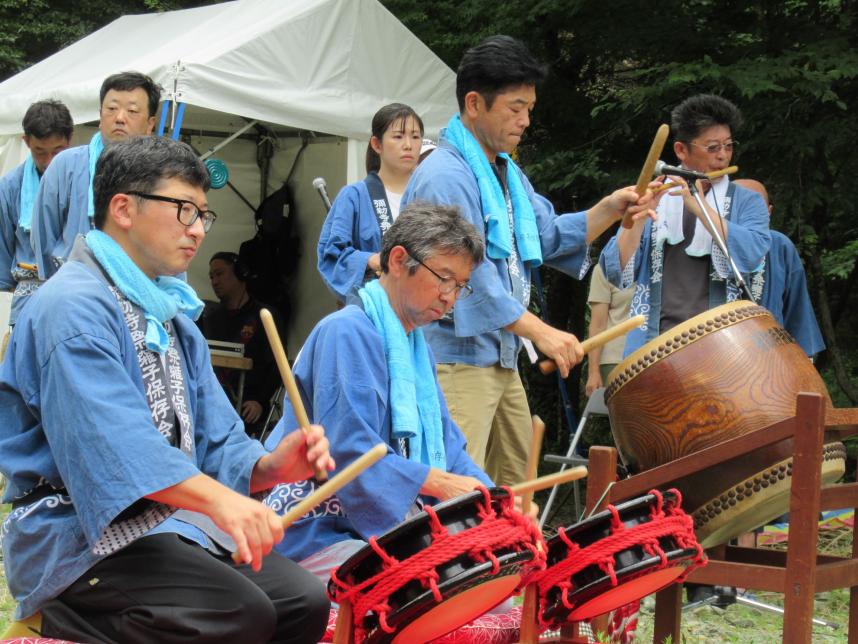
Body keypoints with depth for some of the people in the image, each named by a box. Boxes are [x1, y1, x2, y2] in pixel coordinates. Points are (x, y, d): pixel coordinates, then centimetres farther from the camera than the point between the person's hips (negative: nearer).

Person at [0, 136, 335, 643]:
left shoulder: (174, 319, 20)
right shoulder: (72, 306, -12)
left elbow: (215, 438, 13)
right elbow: (109, 437, -28)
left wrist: (268, 467, -10)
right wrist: (219, 500, -40)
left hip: (176, 521, 9)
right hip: (80, 533, -9)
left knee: (305, 602, -7)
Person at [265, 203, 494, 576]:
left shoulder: (417, 348, 20)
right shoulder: (347, 333, -13)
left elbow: (447, 448, 16)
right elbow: (348, 452, -21)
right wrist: (439, 483, -20)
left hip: (387, 531, 10)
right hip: (318, 537, -10)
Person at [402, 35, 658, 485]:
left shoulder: (507, 173, 16)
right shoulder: (444, 177, -17)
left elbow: (550, 237, 16)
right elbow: (467, 272, -24)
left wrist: (609, 209, 0)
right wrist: (540, 332, -26)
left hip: (502, 359, 10)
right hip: (455, 360, -10)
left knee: (515, 492, 16)